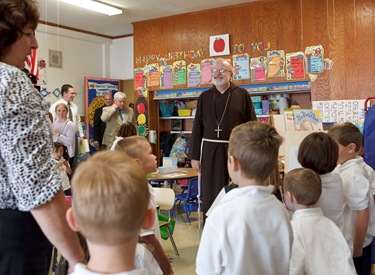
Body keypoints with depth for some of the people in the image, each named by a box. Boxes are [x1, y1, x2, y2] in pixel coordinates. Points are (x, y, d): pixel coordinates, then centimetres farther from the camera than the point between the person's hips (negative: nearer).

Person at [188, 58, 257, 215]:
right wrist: (194, 156, 5)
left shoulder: (242, 95, 2)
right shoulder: (205, 97, 10)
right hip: (210, 151, 2)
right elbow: (197, 127, 8)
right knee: (211, 194, 8)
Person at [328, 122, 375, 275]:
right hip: (345, 240, 8)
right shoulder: (343, 167, -2)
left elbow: (363, 213, -25)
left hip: (354, 244, -8)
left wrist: (357, 249, -17)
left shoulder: (353, 176, -28)